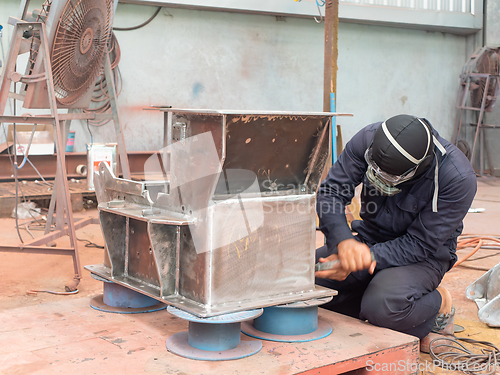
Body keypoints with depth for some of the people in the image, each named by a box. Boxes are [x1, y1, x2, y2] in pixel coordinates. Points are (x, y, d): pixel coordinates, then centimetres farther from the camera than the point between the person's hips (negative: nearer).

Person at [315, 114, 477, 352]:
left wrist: (368, 257, -34)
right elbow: (331, 190, -15)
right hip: (370, 237, 5)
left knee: (384, 307, -34)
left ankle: (438, 305, 0)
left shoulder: (458, 178, -28)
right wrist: (344, 240, -33)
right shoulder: (368, 139, -19)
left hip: (424, 255, -4)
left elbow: (419, 245, -22)